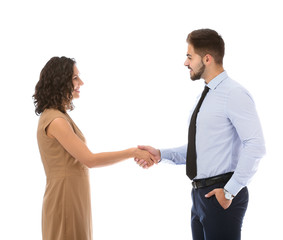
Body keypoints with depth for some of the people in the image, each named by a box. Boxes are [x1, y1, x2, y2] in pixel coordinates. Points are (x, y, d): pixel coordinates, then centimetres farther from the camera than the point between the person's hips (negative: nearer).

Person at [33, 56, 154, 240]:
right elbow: (89, 160, -20)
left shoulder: (57, 116, 12)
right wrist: (133, 152, -16)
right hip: (66, 200, -10)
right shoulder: (56, 121, -19)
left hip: (75, 198, 10)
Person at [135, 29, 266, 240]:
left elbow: (255, 146, -22)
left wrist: (230, 191, -20)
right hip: (201, 194, 9)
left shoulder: (234, 94, -15)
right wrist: (161, 155, 6)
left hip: (221, 196, -9)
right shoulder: (206, 96, 14)